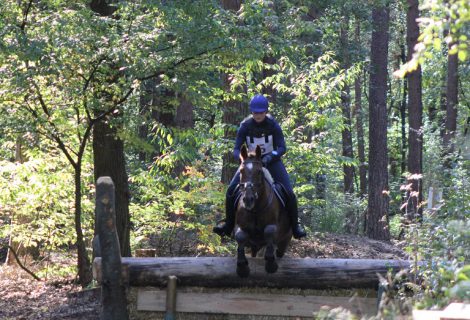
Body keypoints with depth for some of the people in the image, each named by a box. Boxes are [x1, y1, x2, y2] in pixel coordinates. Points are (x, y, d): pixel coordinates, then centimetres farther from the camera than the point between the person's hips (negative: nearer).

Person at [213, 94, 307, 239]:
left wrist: (270, 156, -38)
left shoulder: (273, 125, -17)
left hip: (272, 160, -2)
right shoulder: (245, 126, -14)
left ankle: (295, 226, 0)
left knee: (289, 193, -17)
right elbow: (236, 149, -13)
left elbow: (282, 148, -19)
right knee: (231, 190, -12)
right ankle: (229, 224, 3)